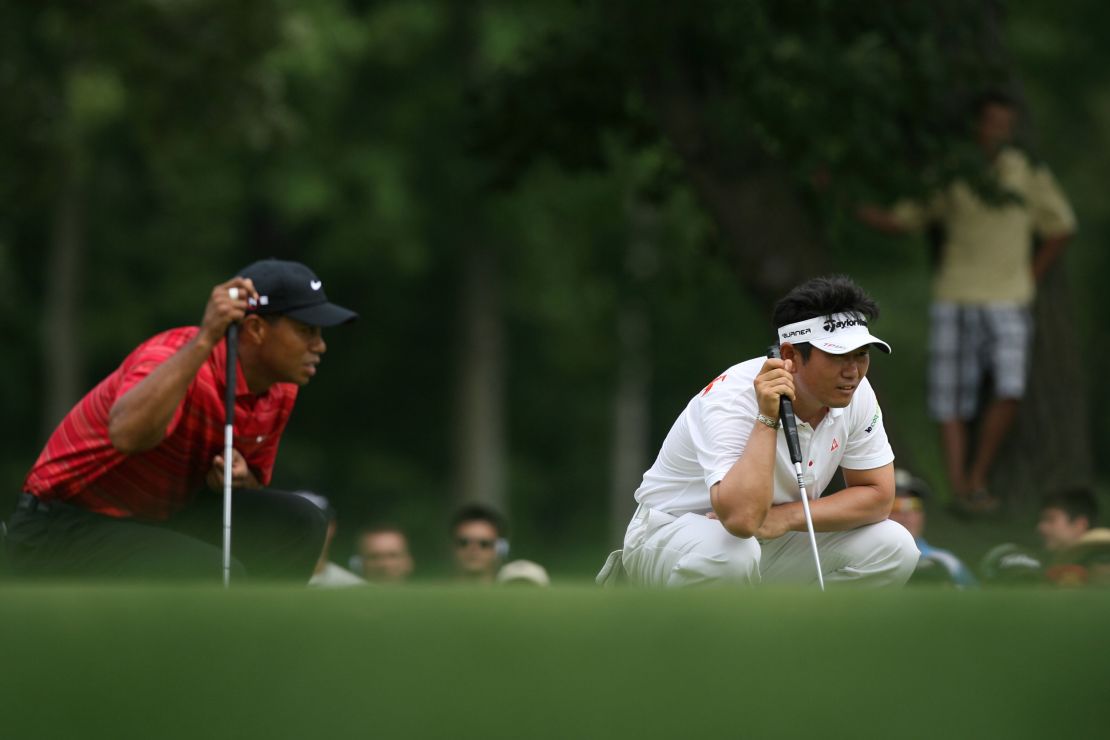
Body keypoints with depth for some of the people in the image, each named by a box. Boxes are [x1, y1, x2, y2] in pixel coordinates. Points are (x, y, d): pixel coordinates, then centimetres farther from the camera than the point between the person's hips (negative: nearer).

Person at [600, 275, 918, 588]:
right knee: (729, 553, -42)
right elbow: (741, 518, -45)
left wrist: (786, 516, -21)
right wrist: (767, 419, -42)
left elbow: (878, 495, -7)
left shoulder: (855, 392, -11)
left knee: (895, 548, -15)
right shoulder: (732, 399, -31)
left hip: (772, 543, 6)